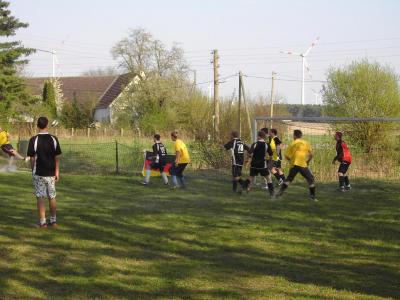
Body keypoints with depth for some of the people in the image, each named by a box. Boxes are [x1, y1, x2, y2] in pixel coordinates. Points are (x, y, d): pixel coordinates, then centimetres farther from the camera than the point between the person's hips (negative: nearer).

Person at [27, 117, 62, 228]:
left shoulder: (33, 140, -8)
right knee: (52, 197, 13)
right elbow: (57, 157, 0)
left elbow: (32, 158, -6)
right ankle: (53, 220, 20)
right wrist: (57, 172, 6)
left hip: (39, 173, -2)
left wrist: (33, 170, 7)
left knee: (40, 197, 1)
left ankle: (42, 221, -1)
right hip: (51, 173, 2)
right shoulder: (53, 139, -2)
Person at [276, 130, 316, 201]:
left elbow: (287, 156, 5)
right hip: (303, 165, -2)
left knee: (288, 179, 19)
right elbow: (311, 155, 2)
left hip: (294, 165, 2)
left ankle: (281, 191, 12)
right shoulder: (306, 143, 6)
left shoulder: (293, 144, 6)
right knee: (310, 179, 7)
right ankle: (312, 196, 0)